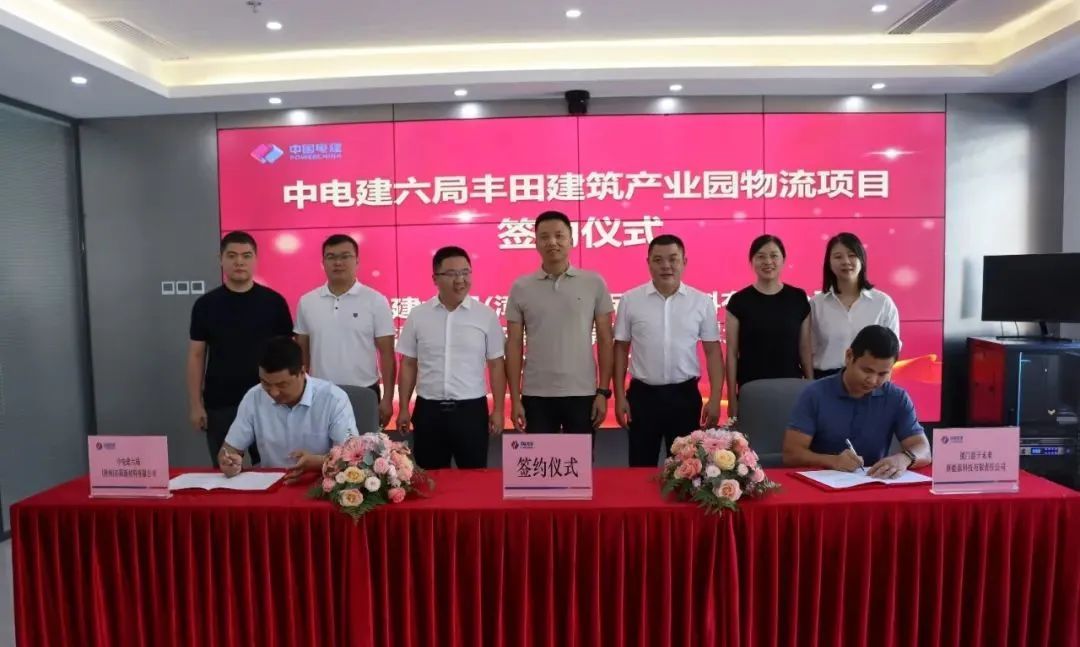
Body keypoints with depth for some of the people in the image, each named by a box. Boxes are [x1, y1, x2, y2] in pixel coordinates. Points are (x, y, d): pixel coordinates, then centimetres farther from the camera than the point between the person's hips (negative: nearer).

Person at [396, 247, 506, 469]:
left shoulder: (486, 315, -2)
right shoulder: (418, 315, 2)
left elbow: (496, 365, 1)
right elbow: (408, 365, 7)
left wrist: (498, 410, -1)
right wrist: (404, 408, 5)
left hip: (471, 408, -1)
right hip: (428, 409, 2)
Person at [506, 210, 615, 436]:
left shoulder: (594, 283, -1)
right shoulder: (521, 287, 1)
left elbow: (605, 341, 1)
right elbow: (514, 345, 3)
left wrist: (603, 391, -3)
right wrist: (515, 399, -1)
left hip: (582, 393, 0)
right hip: (536, 395, 1)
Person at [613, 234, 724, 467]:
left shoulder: (702, 302, 0)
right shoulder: (630, 300, -2)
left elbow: (713, 351, 2)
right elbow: (621, 349, 3)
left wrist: (715, 399, -3)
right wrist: (620, 396, 0)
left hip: (685, 394, 1)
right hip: (643, 394, 0)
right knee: (641, 467, 9)